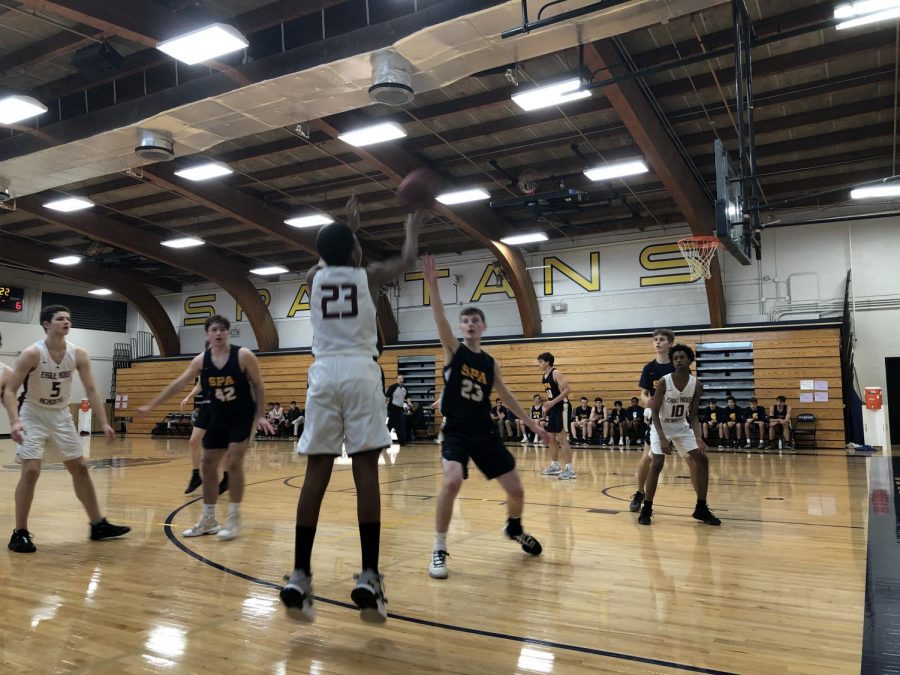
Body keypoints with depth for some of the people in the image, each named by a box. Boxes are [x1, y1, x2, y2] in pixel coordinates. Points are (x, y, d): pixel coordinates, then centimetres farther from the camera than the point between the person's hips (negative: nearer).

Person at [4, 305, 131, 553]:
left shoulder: (78, 355, -9)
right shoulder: (32, 354, -21)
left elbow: (91, 390, -4)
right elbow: (9, 390, -20)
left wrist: (104, 423, -11)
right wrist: (15, 421, -36)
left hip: (61, 415, 5)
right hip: (33, 415, -5)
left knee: (80, 468, 6)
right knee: (31, 471, -15)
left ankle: (98, 525, 14)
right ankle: (20, 533, 1)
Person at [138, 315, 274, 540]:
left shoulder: (244, 356, -16)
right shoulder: (201, 360, -4)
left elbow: (259, 387, -8)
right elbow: (177, 384, 2)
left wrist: (260, 416, -12)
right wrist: (151, 405, 2)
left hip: (243, 415, -5)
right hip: (218, 417, 5)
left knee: (233, 462, -15)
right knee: (208, 464, 5)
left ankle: (234, 518, -2)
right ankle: (208, 520, 18)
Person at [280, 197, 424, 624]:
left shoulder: (313, 277, 15)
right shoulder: (368, 275, 9)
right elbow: (406, 261, 29)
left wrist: (346, 228, 50)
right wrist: (412, 228, 45)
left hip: (323, 373, 3)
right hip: (360, 372, -3)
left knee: (316, 472, 2)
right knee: (365, 469, -5)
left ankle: (299, 577, 2)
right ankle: (369, 578, -7)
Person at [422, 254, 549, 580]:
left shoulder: (491, 363, 6)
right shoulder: (453, 350, -4)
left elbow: (506, 395, 17)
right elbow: (440, 319, -21)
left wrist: (531, 423, 18)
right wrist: (433, 285, -35)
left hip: (486, 432, 4)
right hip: (456, 431, -4)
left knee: (516, 490, 6)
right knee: (451, 482, -30)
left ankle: (515, 529, 42)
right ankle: (439, 550, -11)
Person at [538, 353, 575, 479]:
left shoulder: (556, 373, -15)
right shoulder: (543, 376, 11)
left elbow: (566, 390, -23)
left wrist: (552, 402, -27)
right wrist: (547, 406, 16)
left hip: (561, 408, -9)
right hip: (552, 409, 9)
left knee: (562, 438, -11)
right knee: (551, 438, 14)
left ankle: (570, 469, -8)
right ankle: (554, 466, 25)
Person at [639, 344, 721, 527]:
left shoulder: (696, 385, -12)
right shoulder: (664, 382, -23)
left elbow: (693, 415, -6)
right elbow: (654, 412, -19)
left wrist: (698, 438, -21)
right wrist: (662, 438, -29)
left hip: (682, 426, 5)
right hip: (661, 426, -4)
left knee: (702, 460, -4)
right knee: (657, 463, -19)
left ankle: (701, 508, 9)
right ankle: (646, 509, -6)